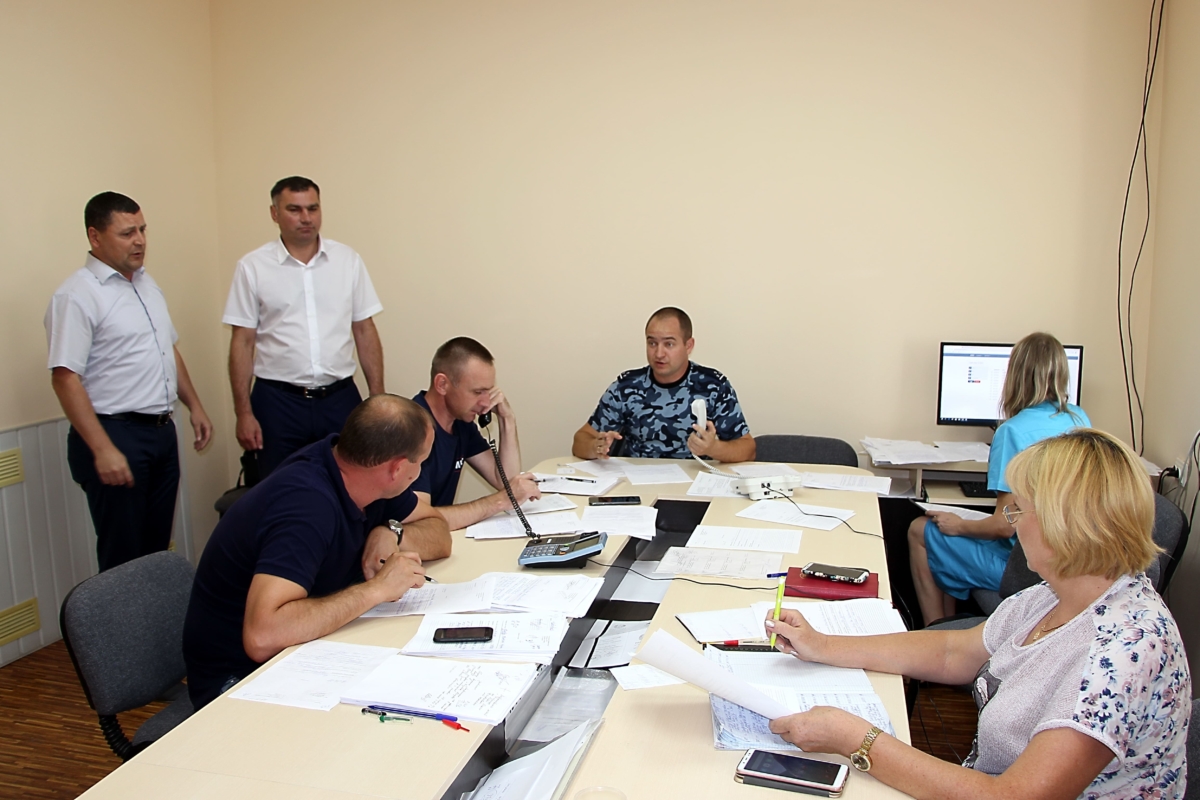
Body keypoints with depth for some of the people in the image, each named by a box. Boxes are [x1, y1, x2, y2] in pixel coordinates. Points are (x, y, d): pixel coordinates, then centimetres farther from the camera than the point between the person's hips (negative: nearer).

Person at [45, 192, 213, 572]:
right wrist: (102, 449, -23)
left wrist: (195, 406, 17)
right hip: (116, 436, -7)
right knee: (123, 559, 2)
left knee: (157, 547, 16)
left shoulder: (147, 283, 12)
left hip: (162, 431, 8)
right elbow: (65, 378, -19)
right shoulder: (78, 295, -14)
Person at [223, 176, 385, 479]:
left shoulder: (348, 260, 4)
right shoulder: (253, 267, 0)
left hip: (340, 398, 1)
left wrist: (378, 398, 1)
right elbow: (243, 342, 0)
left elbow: (365, 331, 6)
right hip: (278, 401, -1)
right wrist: (243, 412, -4)